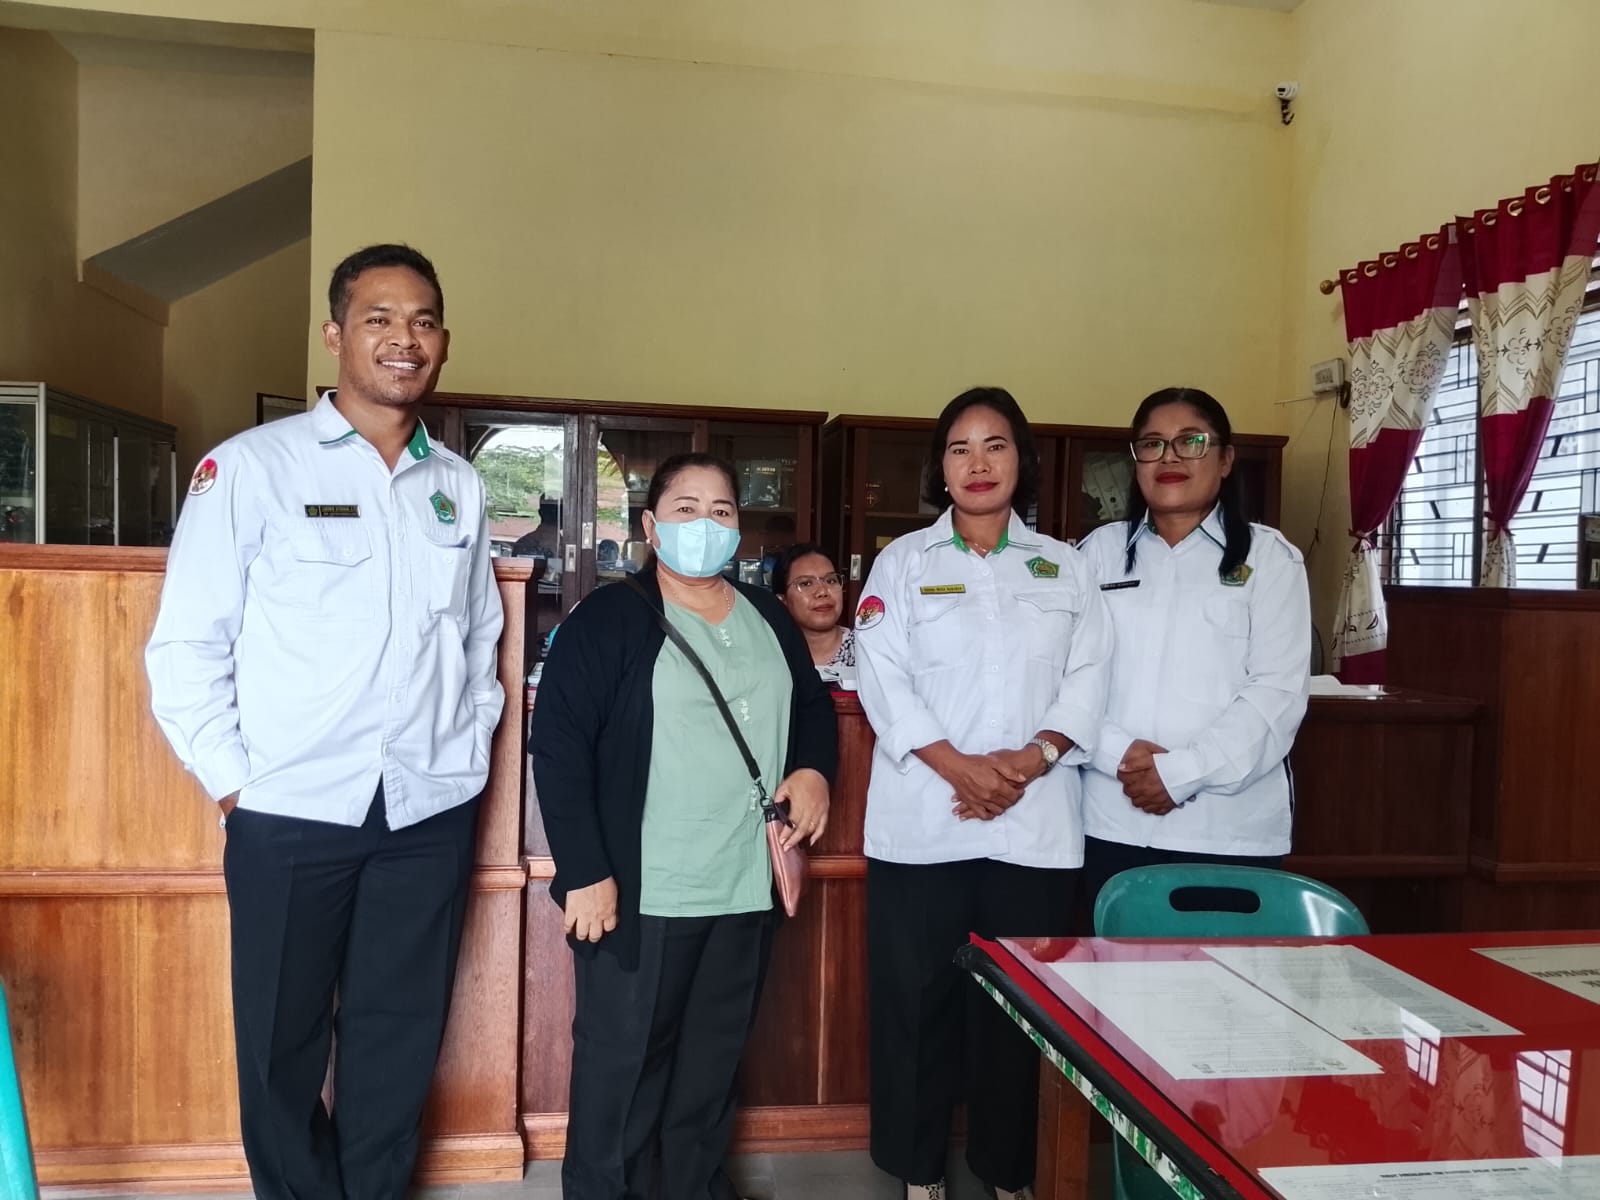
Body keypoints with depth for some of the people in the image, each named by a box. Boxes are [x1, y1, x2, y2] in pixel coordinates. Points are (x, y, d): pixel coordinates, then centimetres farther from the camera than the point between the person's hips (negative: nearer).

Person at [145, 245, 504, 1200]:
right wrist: (229, 778, -6)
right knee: (282, 1043, 13)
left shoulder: (461, 485, 8)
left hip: (433, 810, 3)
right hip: (292, 809, -3)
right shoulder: (251, 466, -4)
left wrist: (473, 743, 7)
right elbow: (186, 642, -4)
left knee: (399, 1040, 14)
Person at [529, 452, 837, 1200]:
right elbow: (558, 745, -13)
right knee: (622, 1060, 7)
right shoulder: (608, 618, -8)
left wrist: (814, 767, 2)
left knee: (715, 1058, 18)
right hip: (642, 891, -5)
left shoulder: (769, 619, 10)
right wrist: (584, 871, -17)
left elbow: (813, 703, 23)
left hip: (747, 888, 6)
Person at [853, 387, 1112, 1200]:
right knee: (917, 1000, 5)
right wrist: (959, 767, -16)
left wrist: (1032, 759, -12)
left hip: (1036, 824, 2)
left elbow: (1088, 677, 4)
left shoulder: (1065, 566, 12)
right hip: (922, 822, -1)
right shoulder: (903, 561, 6)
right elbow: (882, 678, -5)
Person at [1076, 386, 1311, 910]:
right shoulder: (1101, 550, 10)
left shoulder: (1268, 556, 3)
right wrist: (1120, 754, -13)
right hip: (1112, 822, 2)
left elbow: (1277, 691, -6)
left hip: (1229, 829, -2)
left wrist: (1181, 772, -14)